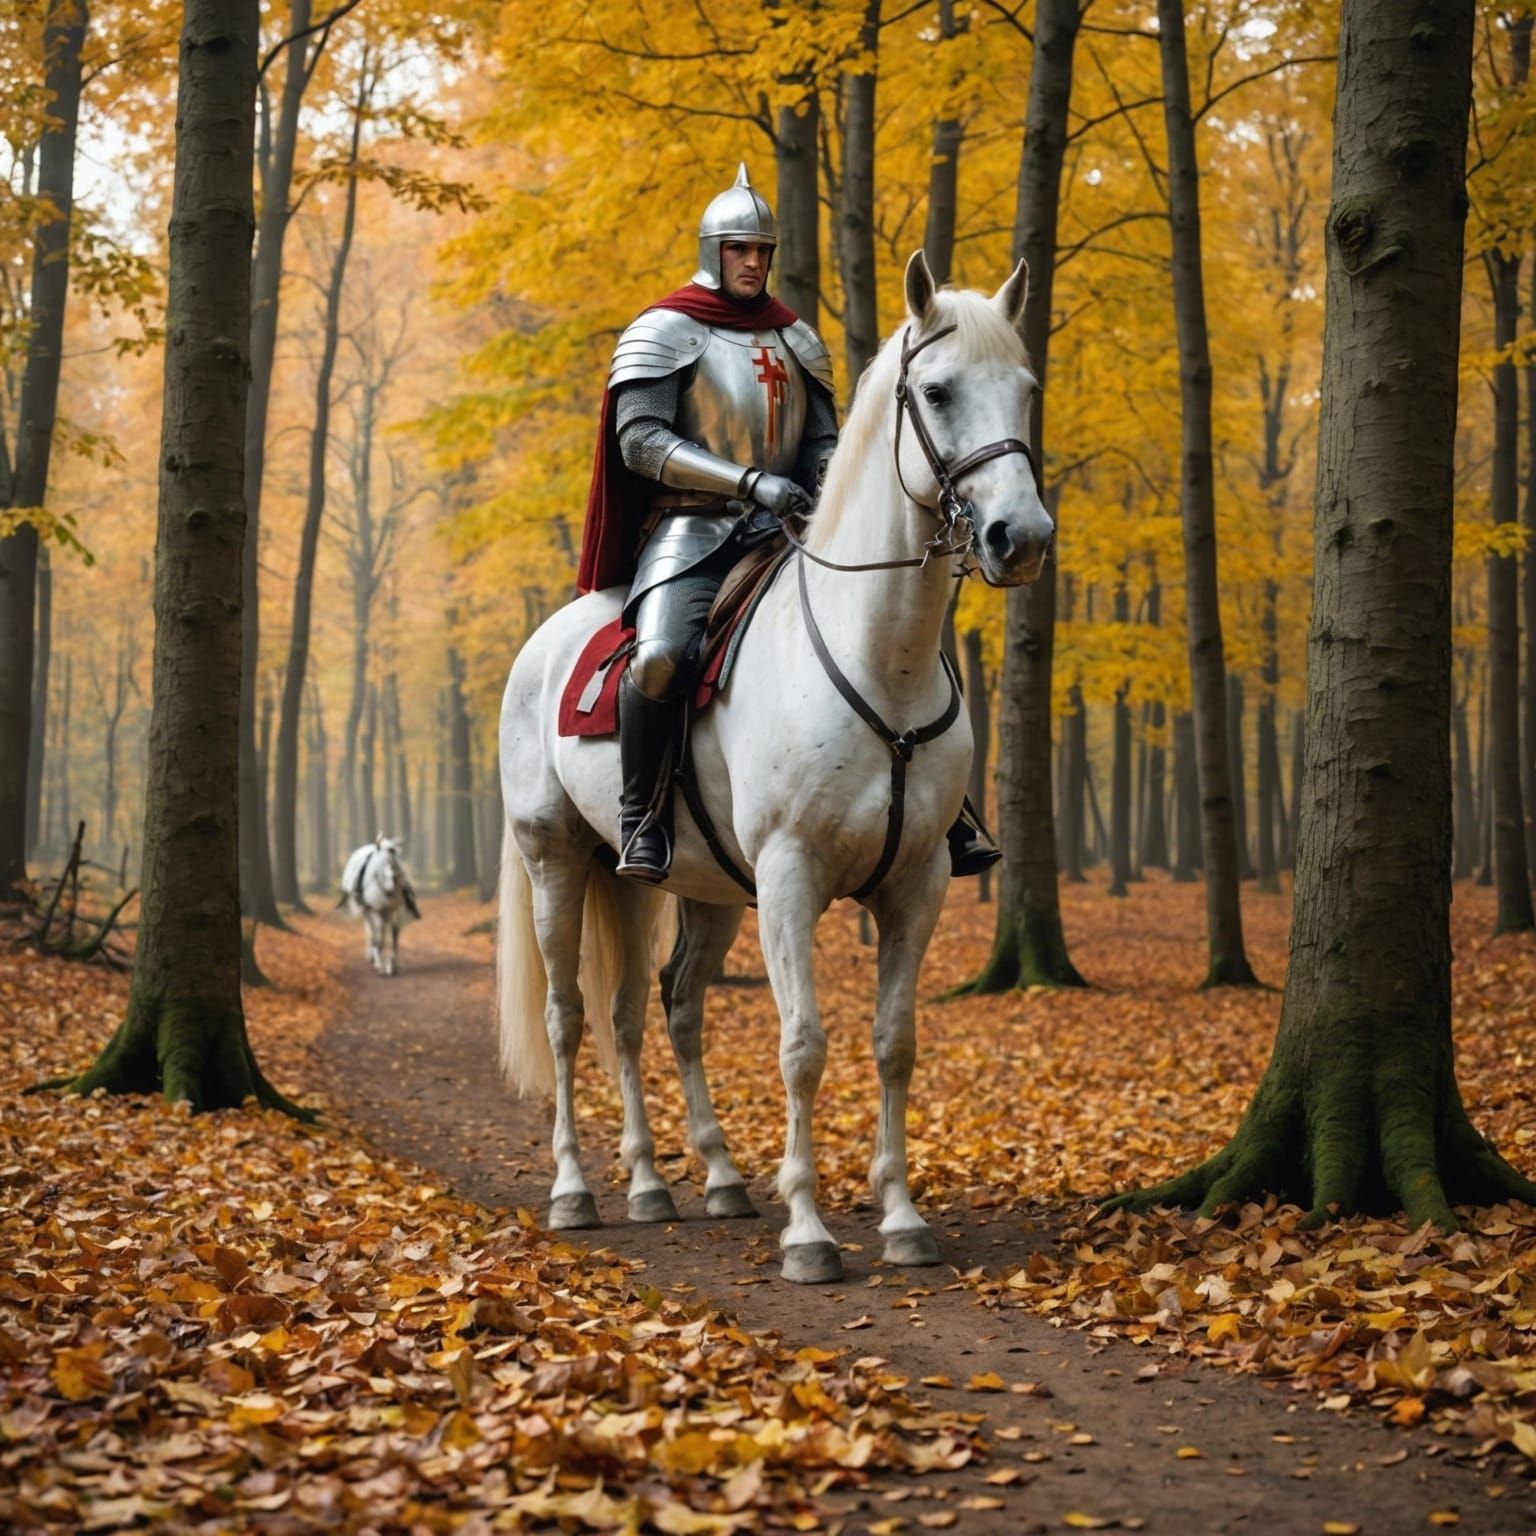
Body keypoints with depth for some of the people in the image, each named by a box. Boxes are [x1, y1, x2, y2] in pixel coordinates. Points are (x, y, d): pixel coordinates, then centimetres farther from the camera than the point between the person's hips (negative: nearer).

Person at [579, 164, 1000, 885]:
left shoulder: (796, 339, 17)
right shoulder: (665, 332, 0)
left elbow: (822, 443, 16)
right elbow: (639, 440, -12)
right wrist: (750, 480, -21)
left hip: (780, 533, 5)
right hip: (692, 534, -5)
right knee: (660, 656, -33)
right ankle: (640, 817, -14)